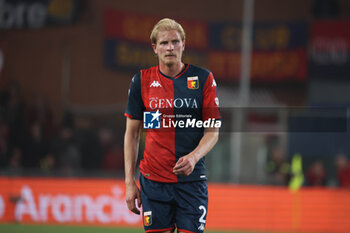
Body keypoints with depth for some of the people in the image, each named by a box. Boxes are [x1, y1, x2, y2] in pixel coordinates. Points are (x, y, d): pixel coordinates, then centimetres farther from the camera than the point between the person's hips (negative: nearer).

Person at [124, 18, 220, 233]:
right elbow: (132, 133, 9)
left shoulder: (204, 79, 2)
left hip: (191, 179, -1)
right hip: (153, 181, 1)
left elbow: (213, 131, 2)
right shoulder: (141, 81, 4)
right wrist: (130, 181, 3)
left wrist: (194, 157, -18)